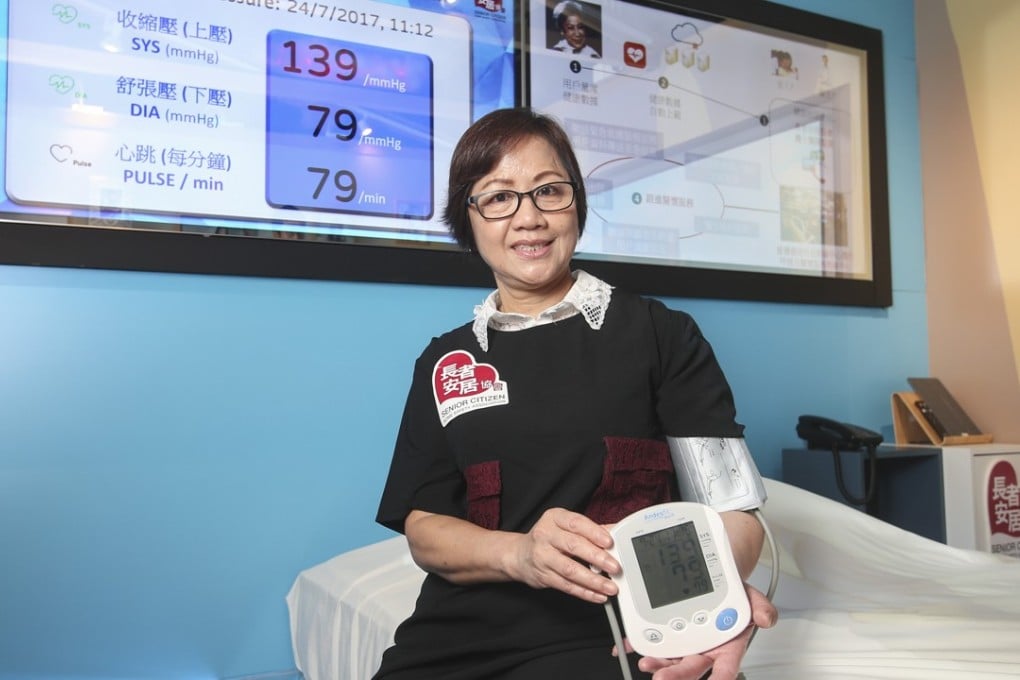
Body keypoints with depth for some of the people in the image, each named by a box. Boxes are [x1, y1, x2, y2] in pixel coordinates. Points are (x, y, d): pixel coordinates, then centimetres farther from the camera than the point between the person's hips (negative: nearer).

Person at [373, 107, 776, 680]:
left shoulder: (661, 334, 5)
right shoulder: (444, 363, 13)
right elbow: (423, 527, 6)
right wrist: (519, 553, -16)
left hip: (607, 633, -3)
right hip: (457, 631, 4)